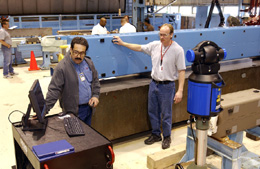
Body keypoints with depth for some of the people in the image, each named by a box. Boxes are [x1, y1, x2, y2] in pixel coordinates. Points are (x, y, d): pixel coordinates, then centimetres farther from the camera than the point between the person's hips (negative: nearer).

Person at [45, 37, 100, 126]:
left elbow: (95, 81, 15)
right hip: (73, 111, -6)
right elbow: (54, 90, -18)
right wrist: (45, 109, -23)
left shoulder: (89, 63, 3)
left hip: (89, 107, 6)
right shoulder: (62, 67, -17)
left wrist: (96, 95, 0)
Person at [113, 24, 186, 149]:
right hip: (154, 83, 5)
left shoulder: (177, 50, -12)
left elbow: (181, 71, -12)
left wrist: (180, 91, -16)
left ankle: (167, 137, 26)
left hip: (167, 86, -5)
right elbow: (139, 48, 14)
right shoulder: (155, 45, 2)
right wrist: (122, 43, 12)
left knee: (166, 114, 6)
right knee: (152, 111, 15)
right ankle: (156, 134, 34)